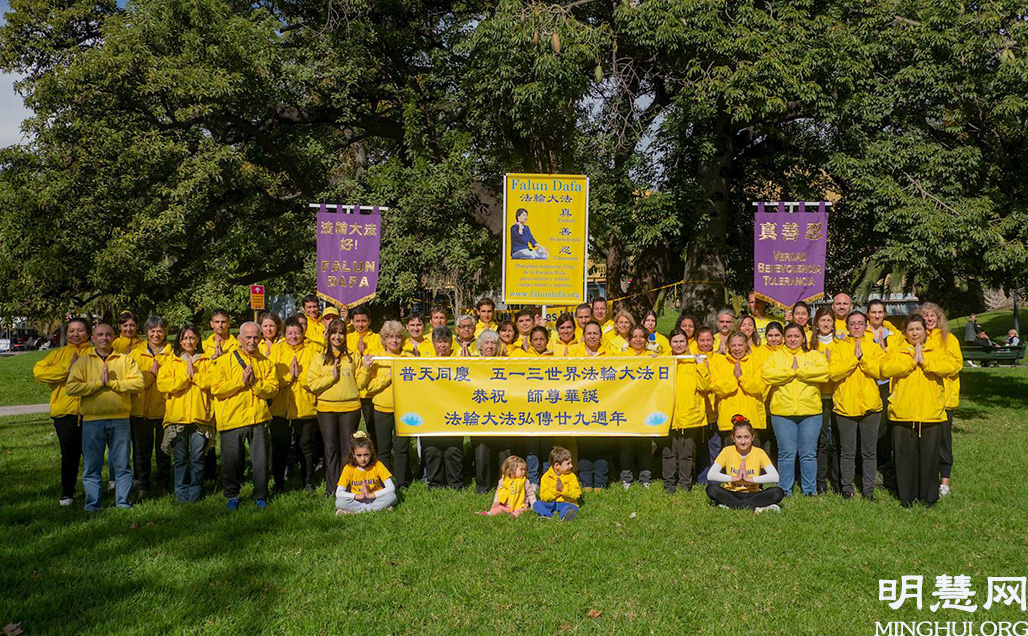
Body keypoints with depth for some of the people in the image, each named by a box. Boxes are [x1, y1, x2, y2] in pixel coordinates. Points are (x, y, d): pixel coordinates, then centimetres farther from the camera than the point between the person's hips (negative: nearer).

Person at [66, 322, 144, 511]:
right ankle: (92, 504, 14)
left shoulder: (125, 360, 9)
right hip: (92, 420, 0)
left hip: (120, 419, 0)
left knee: (122, 465, 5)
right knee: (91, 466, 5)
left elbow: (138, 383, -5)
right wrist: (99, 383, -9)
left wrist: (111, 382, -11)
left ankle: (122, 502, 14)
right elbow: (72, 388, -5)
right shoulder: (82, 362, 8)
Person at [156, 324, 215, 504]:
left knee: (197, 457, 0)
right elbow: (162, 384, -4)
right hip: (177, 416, 0)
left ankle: (195, 493, 11)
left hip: (200, 415, 0)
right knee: (180, 458, 3)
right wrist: (185, 376, -9)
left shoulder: (205, 361, 13)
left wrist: (194, 374, -8)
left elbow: (213, 380, -4)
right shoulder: (171, 362, 11)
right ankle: (182, 493, 13)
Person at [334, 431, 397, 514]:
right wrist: (358, 496, -24)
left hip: (374, 499, 0)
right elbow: (339, 493, -12)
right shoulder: (349, 468, -5)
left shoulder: (377, 465, -7)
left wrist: (371, 495, -23)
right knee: (339, 502, -29)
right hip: (356, 501, 0)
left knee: (392, 496, -29)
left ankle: (354, 511, -25)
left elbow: (391, 488, -14)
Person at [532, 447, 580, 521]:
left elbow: (577, 494, -6)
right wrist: (555, 490, -20)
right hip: (550, 504, 2)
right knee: (536, 504, -22)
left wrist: (563, 489, -20)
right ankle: (552, 516, -43)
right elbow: (543, 497, -5)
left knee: (571, 508, -34)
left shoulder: (571, 476, 2)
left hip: (566, 503, -1)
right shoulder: (546, 477, 0)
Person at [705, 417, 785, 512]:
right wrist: (734, 478, -20)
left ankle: (730, 505, -30)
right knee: (711, 489, -31)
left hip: (752, 494, 1)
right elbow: (710, 475, -14)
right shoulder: (727, 451, -3)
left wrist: (750, 479, -21)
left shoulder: (759, 453, -2)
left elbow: (775, 477, -15)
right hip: (731, 494, 0)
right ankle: (756, 508, -33)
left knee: (778, 492, -27)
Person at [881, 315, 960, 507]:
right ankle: (906, 497, 16)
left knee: (930, 456, 7)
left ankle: (929, 497, 20)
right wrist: (912, 361, -15)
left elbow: (952, 366, -10)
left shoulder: (937, 350, 9)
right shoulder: (896, 350, 7)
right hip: (902, 413, 0)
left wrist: (925, 362, -15)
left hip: (931, 413, 0)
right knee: (905, 457, 5)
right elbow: (886, 369, -11)